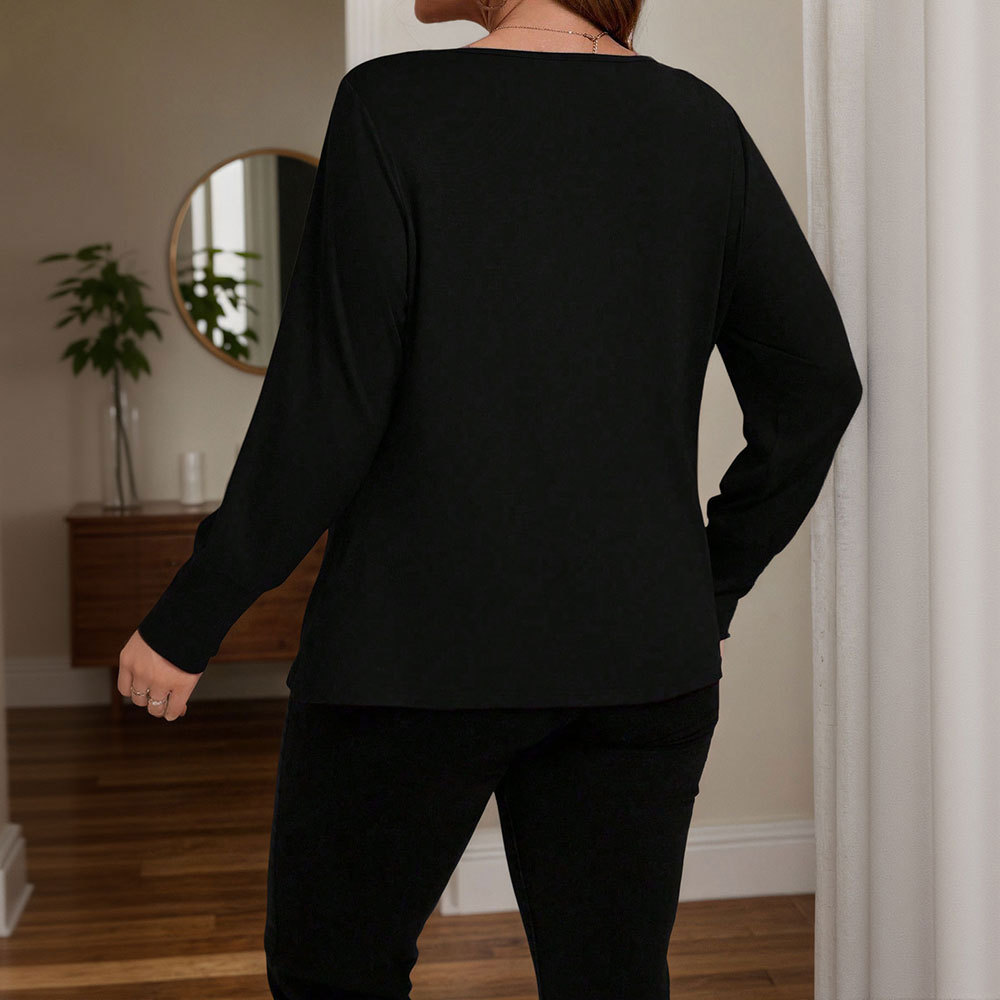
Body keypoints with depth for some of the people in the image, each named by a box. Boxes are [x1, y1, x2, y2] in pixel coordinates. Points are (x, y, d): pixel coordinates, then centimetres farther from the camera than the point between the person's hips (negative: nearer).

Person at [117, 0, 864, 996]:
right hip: (641, 653, 4)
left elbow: (328, 408, -13)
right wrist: (709, 591, 14)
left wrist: (188, 617, -3)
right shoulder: (699, 121, 4)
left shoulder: (393, 105, -9)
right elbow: (815, 383, 5)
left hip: (418, 649, -4)